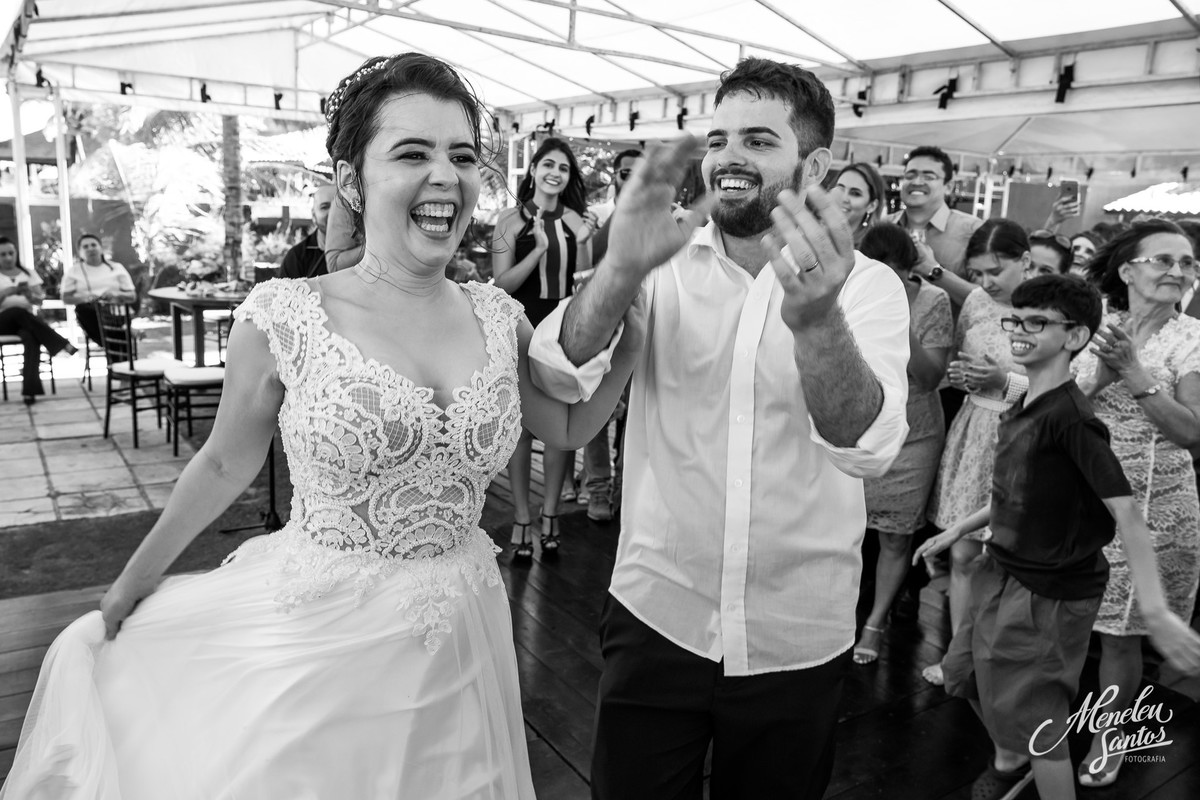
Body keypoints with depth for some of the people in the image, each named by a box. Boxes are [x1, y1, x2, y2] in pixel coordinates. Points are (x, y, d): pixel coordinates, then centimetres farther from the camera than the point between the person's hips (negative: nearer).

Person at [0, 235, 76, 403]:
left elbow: (40, 298, 3)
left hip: (28, 320, 1)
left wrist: (30, 295, -20)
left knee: (31, 335, -36)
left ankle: (30, 387, -46)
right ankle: (62, 344, -37)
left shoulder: (28, 273, 15)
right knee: (17, 311, -37)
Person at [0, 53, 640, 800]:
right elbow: (226, 463, 0)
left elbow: (570, 425, 9)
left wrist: (636, 323, -2)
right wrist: (133, 584, 11)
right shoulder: (285, 317, -14)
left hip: (457, 645, 4)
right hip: (317, 642, -3)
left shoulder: (498, 315, -3)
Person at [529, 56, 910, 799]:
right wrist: (622, 269, -36)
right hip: (655, 616, 0)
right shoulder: (665, 265, -4)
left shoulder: (868, 283, -7)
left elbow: (867, 447, -22)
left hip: (796, 640, 0)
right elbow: (561, 374, -17)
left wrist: (816, 320, -42)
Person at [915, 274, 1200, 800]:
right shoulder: (1020, 410, 4)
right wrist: (957, 530, 20)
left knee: (1032, 718, 3)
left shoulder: (1070, 417, -21)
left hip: (1050, 592, -8)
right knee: (965, 674, 21)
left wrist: (1157, 612, -30)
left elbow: (1124, 509, -25)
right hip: (1003, 574, 8)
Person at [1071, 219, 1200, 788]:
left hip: (1149, 504, -3)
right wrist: (1103, 373, -15)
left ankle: (1107, 736, 28)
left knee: (1120, 632, 6)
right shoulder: (1096, 326, 2)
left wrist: (1134, 370, -21)